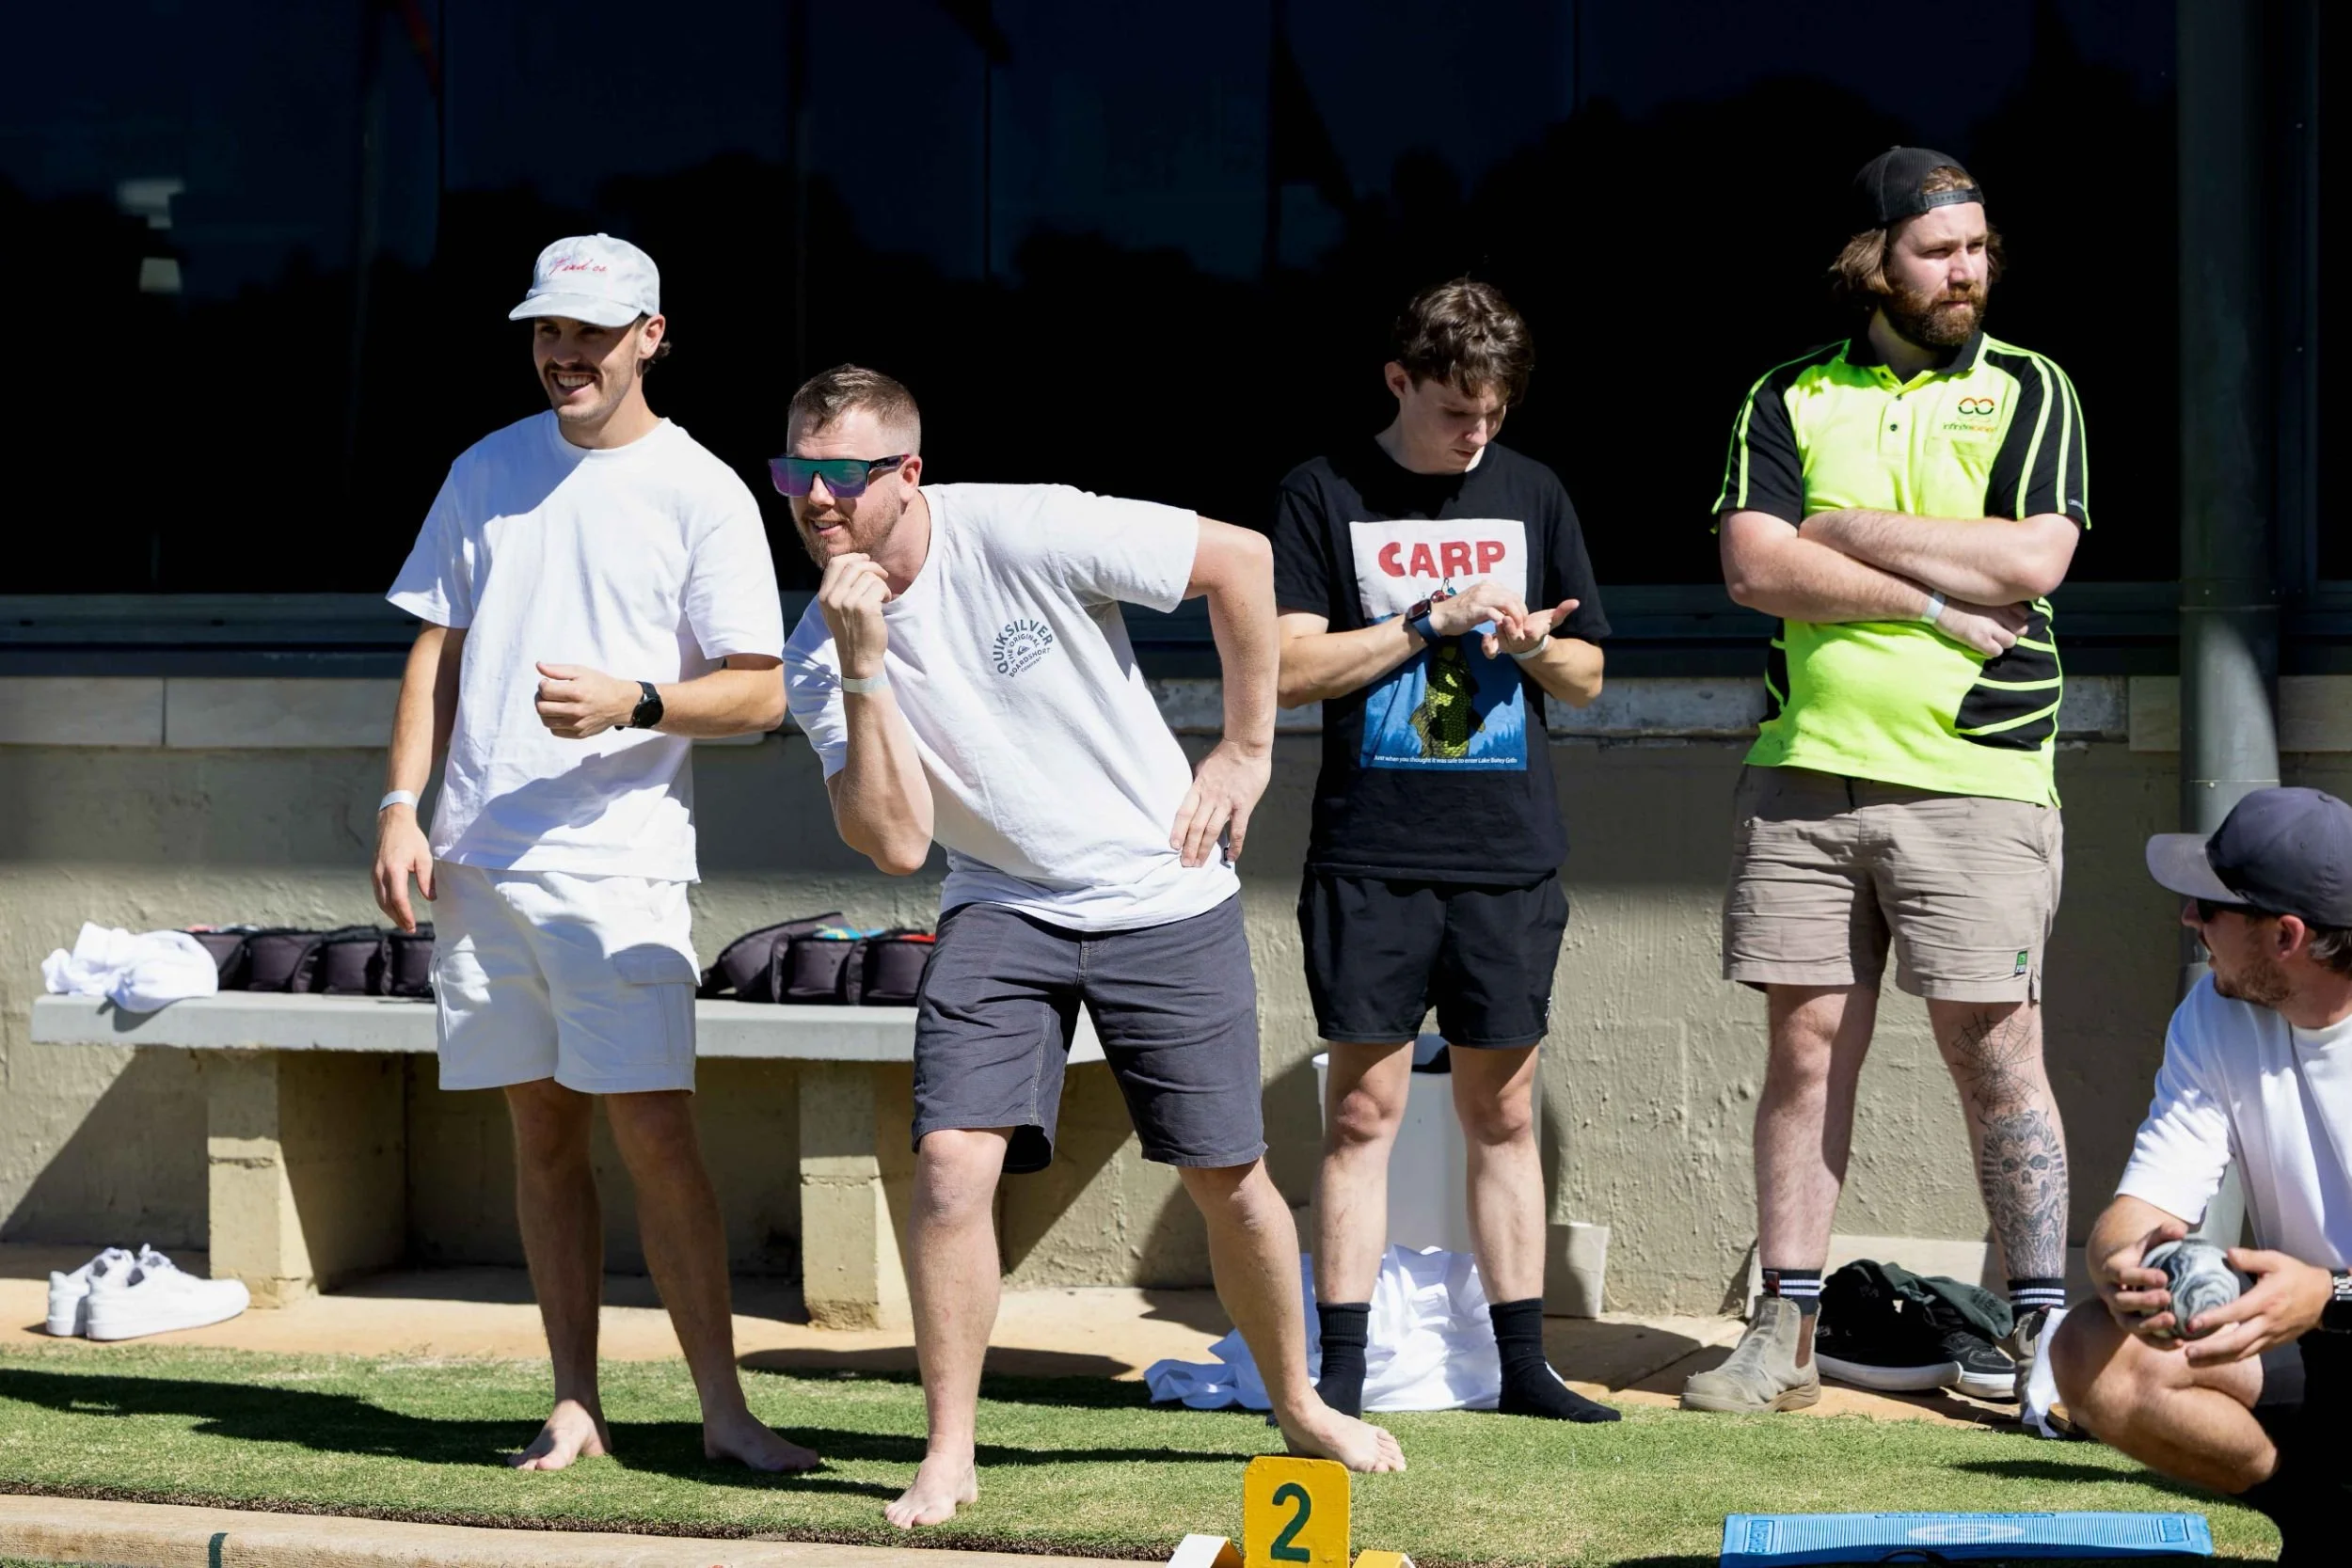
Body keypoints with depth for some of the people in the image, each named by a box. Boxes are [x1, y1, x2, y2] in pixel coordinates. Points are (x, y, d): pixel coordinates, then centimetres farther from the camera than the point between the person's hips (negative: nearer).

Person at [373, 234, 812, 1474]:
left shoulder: (703, 494, -1)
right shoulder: (489, 472, 13)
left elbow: (759, 693, -4)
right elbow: (438, 649, 16)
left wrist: (634, 701, -20)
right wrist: (402, 806, 6)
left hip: (621, 863, -4)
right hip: (479, 857, 4)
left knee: (654, 1128, -10)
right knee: (541, 1130, 7)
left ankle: (722, 1407, -5)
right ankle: (574, 1405, 11)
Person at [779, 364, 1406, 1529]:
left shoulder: (1021, 534, -19)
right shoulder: (817, 659, -8)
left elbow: (1241, 558, -10)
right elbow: (896, 845, -17)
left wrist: (1249, 749, -6)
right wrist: (864, 673, -26)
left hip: (1165, 900, -2)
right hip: (1001, 910, 2)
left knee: (1227, 1175, 4)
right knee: (951, 1159, -17)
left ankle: (1298, 1406, 28)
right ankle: (949, 1452, -3)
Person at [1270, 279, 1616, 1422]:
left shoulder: (1532, 495, 10)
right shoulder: (1324, 495, 1)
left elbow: (1587, 676, 15)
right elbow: (1288, 666, -6)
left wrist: (1534, 642, -7)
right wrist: (1432, 620, -11)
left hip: (1510, 856, 3)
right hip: (1371, 855, -3)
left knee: (1502, 1112, 7)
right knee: (1363, 1109, -2)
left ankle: (1523, 1364, 12)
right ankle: (1341, 1370, 1)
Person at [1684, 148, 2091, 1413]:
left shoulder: (2028, 393, 7)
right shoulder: (1788, 399, 10)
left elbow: (2031, 560, -8)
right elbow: (1753, 565, -4)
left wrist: (1855, 530, -5)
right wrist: (1935, 600, -10)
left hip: (1974, 780, -2)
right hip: (1804, 774, 2)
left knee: (1992, 1042, -4)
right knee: (1807, 1041, 3)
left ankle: (2042, 1321, 1)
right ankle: (1784, 1333, 7)